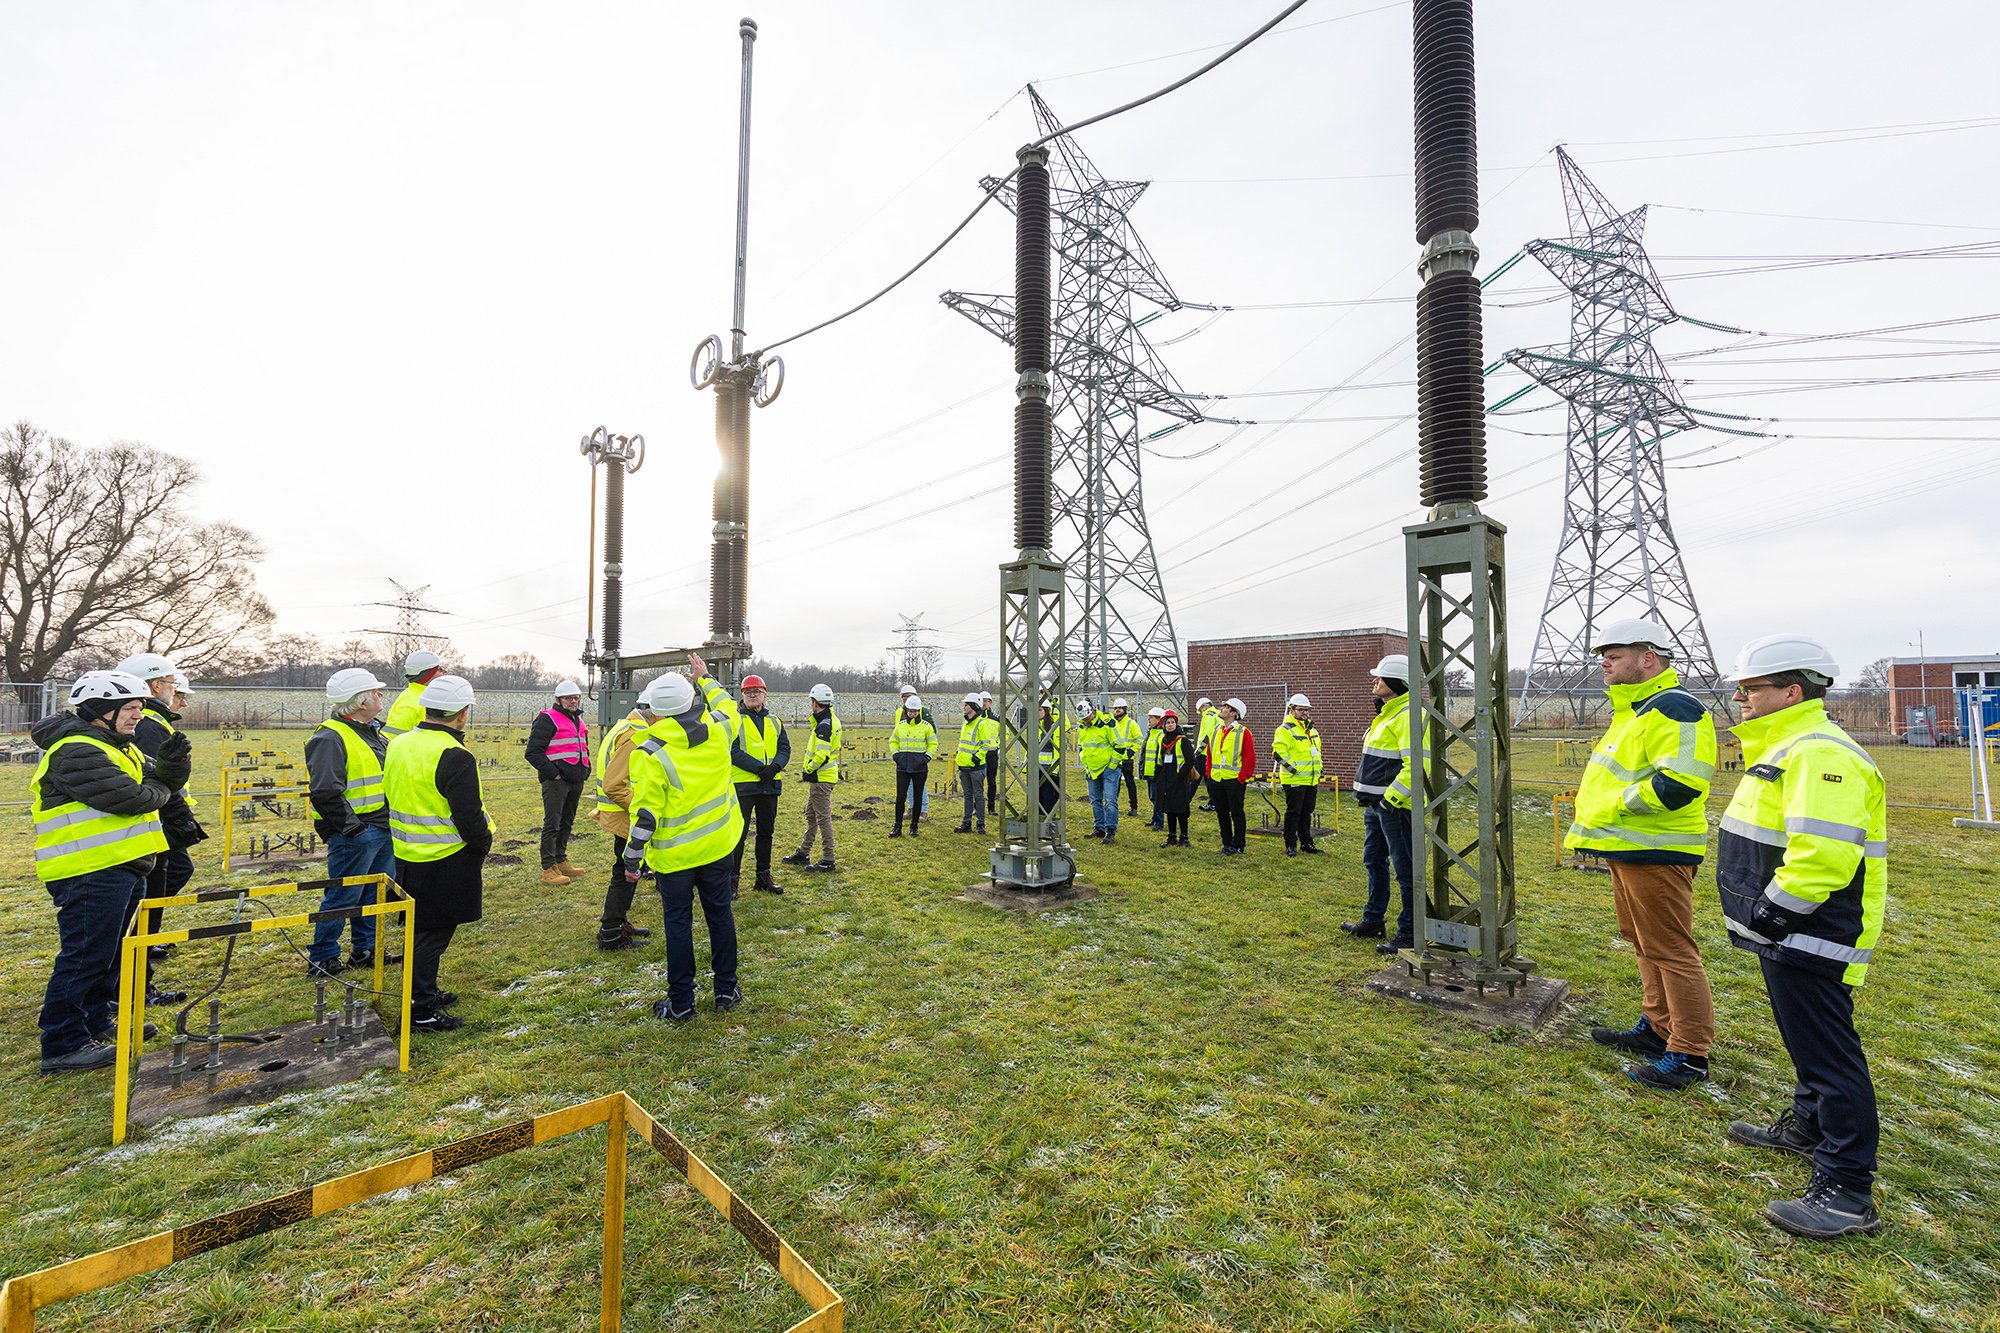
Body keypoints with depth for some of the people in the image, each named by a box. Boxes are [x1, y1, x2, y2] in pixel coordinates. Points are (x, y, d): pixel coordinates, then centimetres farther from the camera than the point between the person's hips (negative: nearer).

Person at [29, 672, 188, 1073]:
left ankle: (95, 1023, 33)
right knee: (84, 957, -5)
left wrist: (172, 764, -5)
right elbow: (128, 798, -24)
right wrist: (158, 792, -3)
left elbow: (160, 784, 16)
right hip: (90, 874, -10)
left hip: (121, 868, 10)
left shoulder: (118, 747, 16)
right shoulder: (76, 751, -16)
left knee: (105, 953, 20)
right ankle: (63, 1046, 4)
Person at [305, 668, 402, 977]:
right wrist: (352, 826, -22)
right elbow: (325, 793, -24)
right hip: (354, 835, -9)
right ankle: (321, 960, 16)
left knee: (375, 894, 18)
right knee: (341, 898, 2)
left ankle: (364, 949, 31)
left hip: (383, 831, 9)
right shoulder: (331, 738, -17)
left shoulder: (374, 734, 14)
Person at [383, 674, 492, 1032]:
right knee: (433, 933, 3)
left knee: (421, 928, 22)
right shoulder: (455, 757, -23)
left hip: (406, 855, 9)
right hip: (445, 861, -9)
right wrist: (484, 843, -6)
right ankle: (421, 1010, 13)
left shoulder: (398, 745, 5)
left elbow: (394, 798, 16)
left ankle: (424, 992, 36)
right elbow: (469, 817, -23)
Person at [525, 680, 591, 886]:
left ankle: (561, 861, 26)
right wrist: (553, 774, -16)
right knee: (552, 824, -4)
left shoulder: (578, 720, 18)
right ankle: (548, 869, 0)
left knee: (567, 823, 15)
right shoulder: (547, 720, -9)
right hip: (555, 781, -8)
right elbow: (533, 752, -14)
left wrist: (586, 770, 16)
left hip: (576, 781, 8)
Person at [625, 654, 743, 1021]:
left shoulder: (651, 754, -19)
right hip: (717, 846, 4)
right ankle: (726, 990, 26)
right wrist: (706, 678, 29)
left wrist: (632, 860, -5)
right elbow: (726, 707, 19)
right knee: (720, 914, 15)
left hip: (674, 854, -4)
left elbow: (645, 815, -16)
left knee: (677, 923, 10)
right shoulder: (717, 731, -7)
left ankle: (681, 1003, 20)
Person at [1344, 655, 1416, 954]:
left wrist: (1391, 798, -24)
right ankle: (1373, 921, 34)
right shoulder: (1385, 714, 17)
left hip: (1395, 805, -11)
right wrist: (1368, 795, 21)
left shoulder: (1407, 716, -17)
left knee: (1405, 870, -1)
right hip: (1375, 803, 11)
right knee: (1374, 862, 20)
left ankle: (1409, 935, 8)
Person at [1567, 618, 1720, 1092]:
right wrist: (1590, 808, 14)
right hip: (1627, 849, 11)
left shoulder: (1674, 710, -17)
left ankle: (1690, 1054, 9)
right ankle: (1657, 1028, 33)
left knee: (1671, 951, -2)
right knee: (1644, 945, 20)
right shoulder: (1632, 710, 17)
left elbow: (1678, 784, -28)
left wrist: (1616, 804, -20)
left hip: (1657, 855, -11)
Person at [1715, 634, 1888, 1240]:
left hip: (1810, 938, -11)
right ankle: (1807, 1127, 41)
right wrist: (1765, 917, 19)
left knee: (1829, 1053, -3)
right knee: (1806, 1041, 24)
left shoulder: (1819, 754, -22)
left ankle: (1847, 1192, 6)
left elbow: (1823, 854, -30)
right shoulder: (1786, 748, 13)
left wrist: (1770, 912, -21)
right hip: (1789, 935, 11)